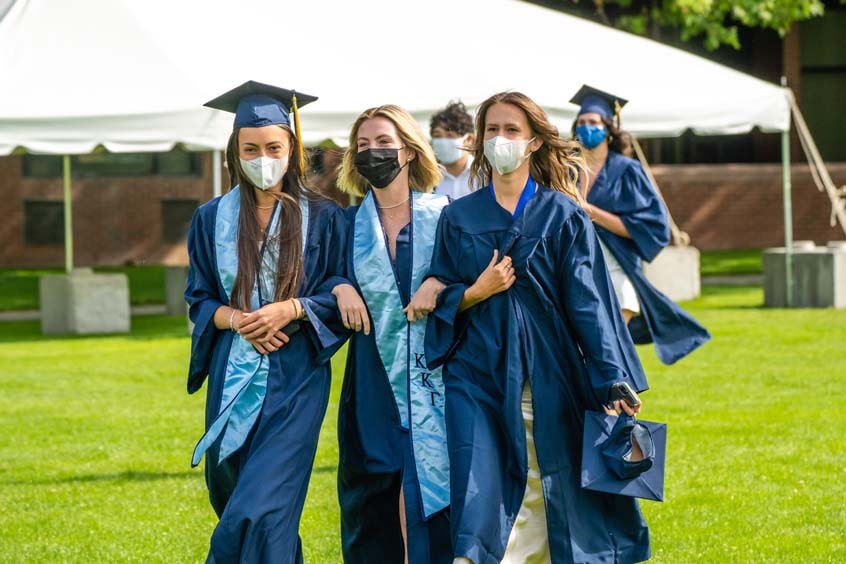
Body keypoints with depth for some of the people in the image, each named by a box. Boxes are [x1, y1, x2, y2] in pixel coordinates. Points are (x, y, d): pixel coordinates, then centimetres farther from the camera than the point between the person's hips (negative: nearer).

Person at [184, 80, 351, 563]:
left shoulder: (323, 218, 0)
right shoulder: (213, 219, 7)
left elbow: (344, 295, 0)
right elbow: (199, 300, 9)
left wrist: (290, 310, -17)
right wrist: (236, 319, -12)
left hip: (296, 377, -3)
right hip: (233, 376, 4)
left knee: (263, 508, -14)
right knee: (231, 498, 10)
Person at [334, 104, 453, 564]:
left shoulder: (443, 214, 2)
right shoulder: (349, 224, 8)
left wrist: (439, 283, -18)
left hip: (432, 378, -2)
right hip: (374, 382, 2)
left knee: (429, 488, -6)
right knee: (373, 497, 4)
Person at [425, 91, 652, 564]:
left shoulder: (563, 217, 2)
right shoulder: (459, 219, 8)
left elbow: (589, 303, -4)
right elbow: (439, 303, 10)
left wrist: (612, 382, -13)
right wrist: (474, 293, -11)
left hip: (548, 381, -1)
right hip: (479, 379, 1)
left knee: (546, 506, 3)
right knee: (480, 505, -12)